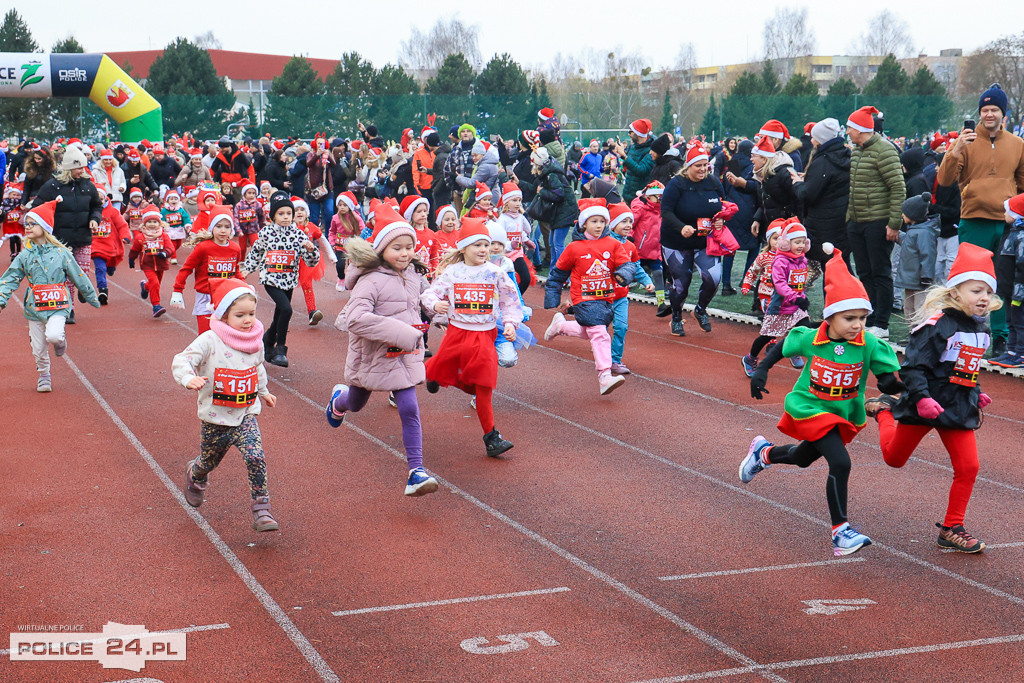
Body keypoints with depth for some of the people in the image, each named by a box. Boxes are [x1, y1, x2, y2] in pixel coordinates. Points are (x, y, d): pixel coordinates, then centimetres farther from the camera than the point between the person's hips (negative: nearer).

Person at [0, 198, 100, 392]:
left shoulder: (61, 253, -4)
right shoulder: (25, 255, 2)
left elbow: (78, 276, 5)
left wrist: (91, 297, 13)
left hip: (57, 305, -3)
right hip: (34, 308, 3)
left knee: (53, 336, -26)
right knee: (38, 347, 7)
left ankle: (61, 338, 11)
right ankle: (43, 376, 29)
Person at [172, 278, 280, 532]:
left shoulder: (255, 342, 1)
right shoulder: (210, 341, -17)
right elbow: (181, 361, -21)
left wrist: (263, 392, 32)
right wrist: (189, 379, -41)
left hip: (246, 417, 2)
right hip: (215, 419, -2)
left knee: (255, 457, -20)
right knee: (208, 462, 19)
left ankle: (261, 510, -11)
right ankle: (195, 476, 57)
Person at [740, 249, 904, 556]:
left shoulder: (870, 345, -19)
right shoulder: (809, 339, -19)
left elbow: (889, 380, -16)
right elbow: (783, 345, 2)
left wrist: (898, 386, -38)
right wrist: (761, 370, 1)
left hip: (845, 415, 4)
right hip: (810, 408, -4)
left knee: (803, 457, 27)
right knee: (840, 463, -22)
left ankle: (764, 453, 59)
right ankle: (840, 530, -12)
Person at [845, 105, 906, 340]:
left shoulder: (884, 150, -13)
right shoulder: (856, 151, 14)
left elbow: (898, 188, -16)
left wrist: (894, 223, -19)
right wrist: (849, 217, 15)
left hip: (878, 222, -8)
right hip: (856, 223, 8)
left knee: (880, 273, -2)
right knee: (865, 274, 11)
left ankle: (881, 325, 3)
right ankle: (868, 320, 18)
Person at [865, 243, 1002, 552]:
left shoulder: (981, 330, 6)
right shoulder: (937, 324, -20)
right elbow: (913, 366, -22)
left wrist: (976, 394, 13)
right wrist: (921, 398, -31)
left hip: (959, 408, 6)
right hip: (924, 406, -6)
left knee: (968, 467, -3)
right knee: (894, 458, 13)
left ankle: (952, 529, 11)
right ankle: (884, 410, 42)